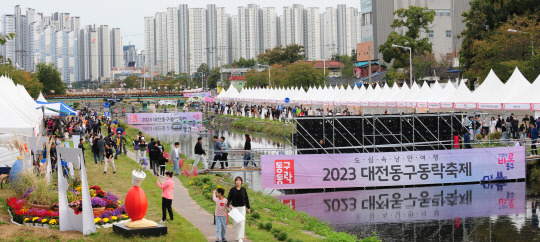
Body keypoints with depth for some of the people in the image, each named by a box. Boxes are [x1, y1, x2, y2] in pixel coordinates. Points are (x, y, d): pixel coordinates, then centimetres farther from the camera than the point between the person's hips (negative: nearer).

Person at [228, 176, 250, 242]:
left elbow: (246, 199, 7)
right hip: (234, 208, 0)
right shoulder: (232, 190, -1)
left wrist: (248, 208, 8)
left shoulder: (244, 190, 2)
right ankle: (238, 236, 30)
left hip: (242, 208, 0)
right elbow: (229, 198, -4)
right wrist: (229, 204, -24)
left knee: (242, 223, -9)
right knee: (236, 223, 8)